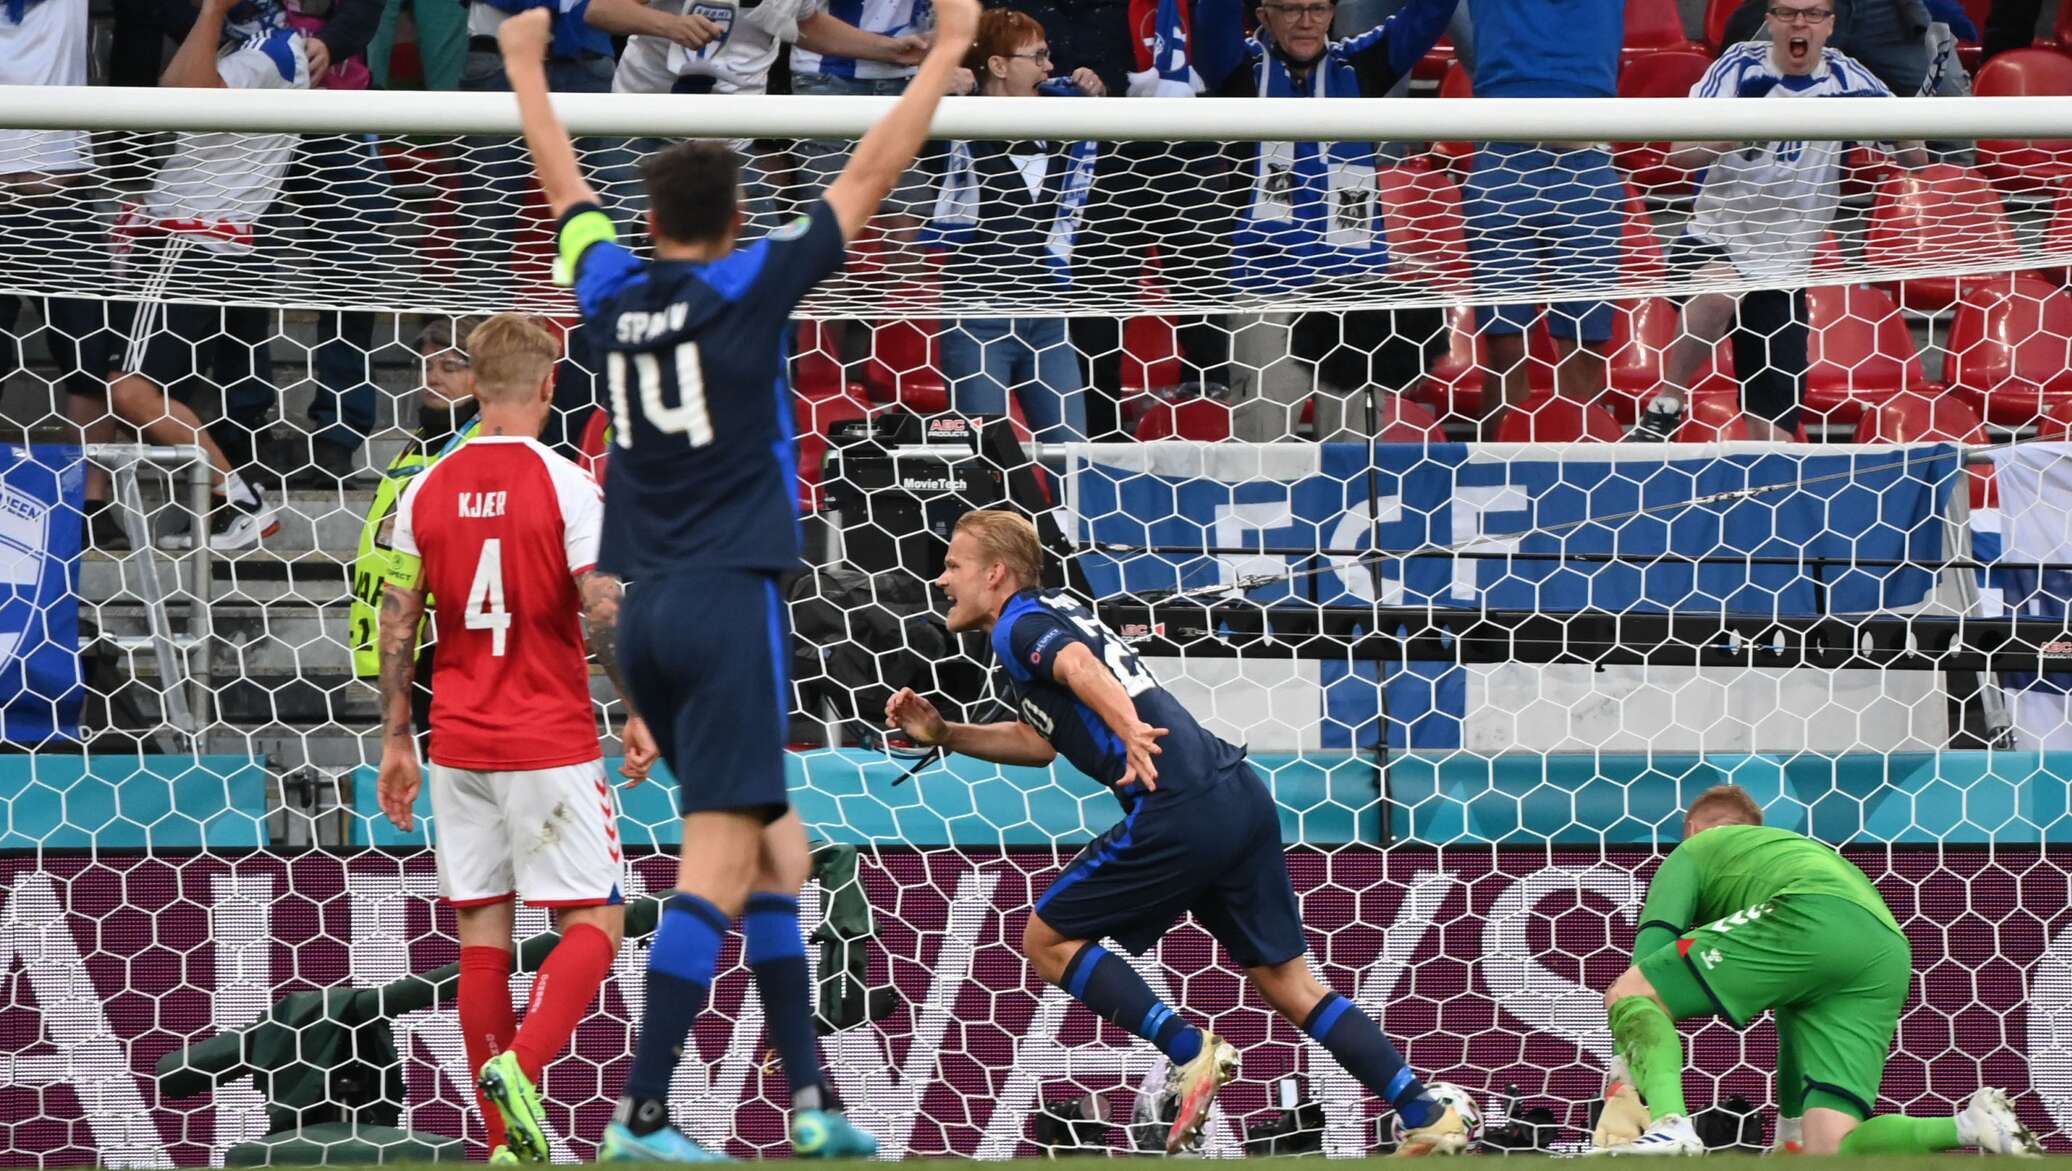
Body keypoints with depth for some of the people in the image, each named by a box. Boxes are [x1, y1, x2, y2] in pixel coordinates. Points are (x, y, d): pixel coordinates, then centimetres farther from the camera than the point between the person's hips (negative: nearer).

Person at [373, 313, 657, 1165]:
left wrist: (396, 740, 13)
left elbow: (396, 628, 6)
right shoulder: (565, 485, -9)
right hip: (551, 744, -4)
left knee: (482, 933, 8)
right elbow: (604, 616, -14)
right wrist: (639, 714, -2)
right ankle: (520, 1064, -21)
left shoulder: (426, 491, 4)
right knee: (594, 923, 3)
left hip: (458, 745, 5)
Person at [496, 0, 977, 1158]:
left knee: (775, 845, 15)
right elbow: (871, 175, 1)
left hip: (649, 612, 7)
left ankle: (810, 1095, 12)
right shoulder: (752, 283, -5)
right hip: (730, 602, -7)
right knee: (721, 862, -9)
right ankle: (642, 1116, -18)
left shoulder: (612, 288, 7)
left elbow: (566, 183, 26)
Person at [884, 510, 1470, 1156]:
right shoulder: (1054, 612, 26)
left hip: (1180, 812, -9)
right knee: (1288, 982, 12)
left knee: (1049, 941, 6)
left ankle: (1191, 1052, -6)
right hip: (1241, 795, 9)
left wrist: (1127, 727, -43)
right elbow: (1040, 741, 38)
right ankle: (1428, 1117, 4)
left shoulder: (1020, 625, -1)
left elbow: (1078, 664, -25)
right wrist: (943, 734, 31)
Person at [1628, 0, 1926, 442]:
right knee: (1719, 295, -36)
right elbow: (1681, 152, -15)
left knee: (1776, 431, -3)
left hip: (1783, 269, 2)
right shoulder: (1742, 66, -7)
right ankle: (1664, 408, -18)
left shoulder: (1848, 80, -4)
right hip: (1712, 243, -2)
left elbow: (1916, 160, -6)